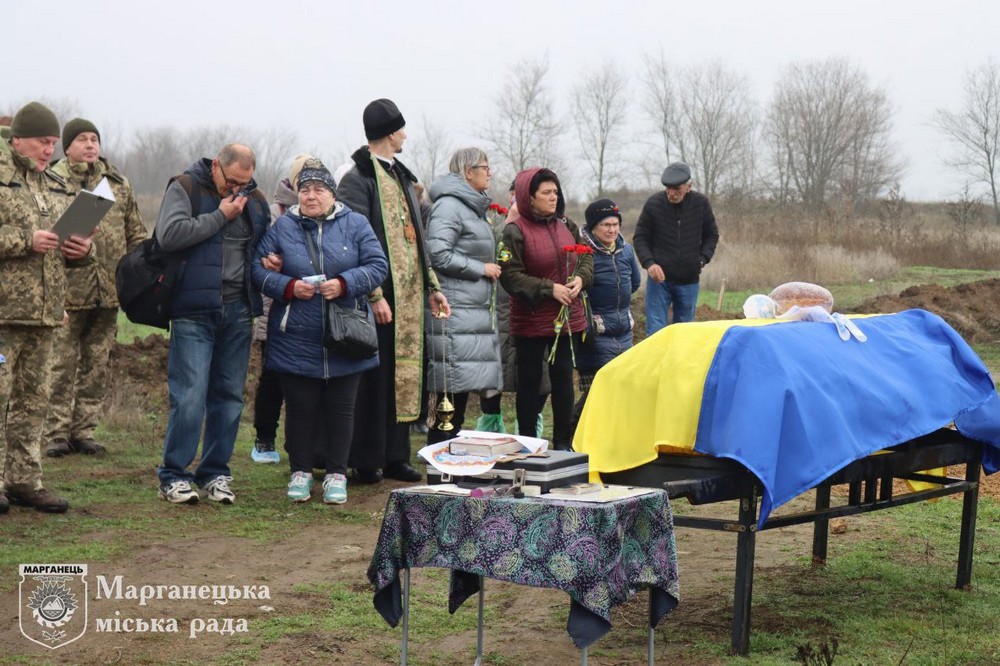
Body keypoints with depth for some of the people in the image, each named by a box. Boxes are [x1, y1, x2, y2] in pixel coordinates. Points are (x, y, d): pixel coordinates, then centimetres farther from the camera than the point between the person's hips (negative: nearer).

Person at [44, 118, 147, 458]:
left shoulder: (118, 183, 13)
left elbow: (136, 233, 17)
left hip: (109, 289, 4)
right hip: (68, 288, -4)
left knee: (97, 365, 9)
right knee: (62, 364, -3)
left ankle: (84, 430, 16)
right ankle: (57, 432, 5)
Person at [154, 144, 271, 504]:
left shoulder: (254, 199, 14)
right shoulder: (185, 188, -2)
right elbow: (169, 234, -18)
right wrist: (220, 216, -14)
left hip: (238, 311, 5)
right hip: (195, 309, -5)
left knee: (229, 395, 8)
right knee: (190, 396, -9)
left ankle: (215, 474, 17)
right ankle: (172, 477, 1)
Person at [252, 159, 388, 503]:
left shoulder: (355, 225, 3)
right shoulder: (283, 227, 4)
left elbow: (378, 266, 0)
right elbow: (258, 268, 2)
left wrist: (345, 284, -15)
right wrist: (289, 287, -14)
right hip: (296, 340, 0)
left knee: (341, 407, 5)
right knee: (300, 407, 5)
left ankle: (336, 474, 16)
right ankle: (300, 471, 19)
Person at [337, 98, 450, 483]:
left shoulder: (401, 177, 20)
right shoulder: (358, 179, -9)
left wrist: (432, 286, 20)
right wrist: (374, 294, -21)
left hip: (407, 297, 8)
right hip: (379, 297, -8)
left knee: (404, 377, 10)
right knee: (373, 379, -4)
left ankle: (395, 456, 17)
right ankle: (366, 461, 2)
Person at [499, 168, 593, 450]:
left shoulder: (567, 226, 7)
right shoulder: (515, 231, -11)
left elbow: (586, 257, 15)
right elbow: (510, 276, -15)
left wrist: (580, 278, -6)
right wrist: (549, 289, -19)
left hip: (568, 318, 5)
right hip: (531, 319, -5)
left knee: (563, 378, 9)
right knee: (529, 381, 4)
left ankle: (563, 443, 18)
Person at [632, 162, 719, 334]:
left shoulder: (701, 203, -4)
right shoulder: (654, 204, -8)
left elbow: (712, 235, 10)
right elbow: (640, 237, 1)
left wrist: (702, 259, -5)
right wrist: (649, 262, -15)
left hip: (689, 281, 2)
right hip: (659, 279, -2)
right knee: (655, 331, -7)